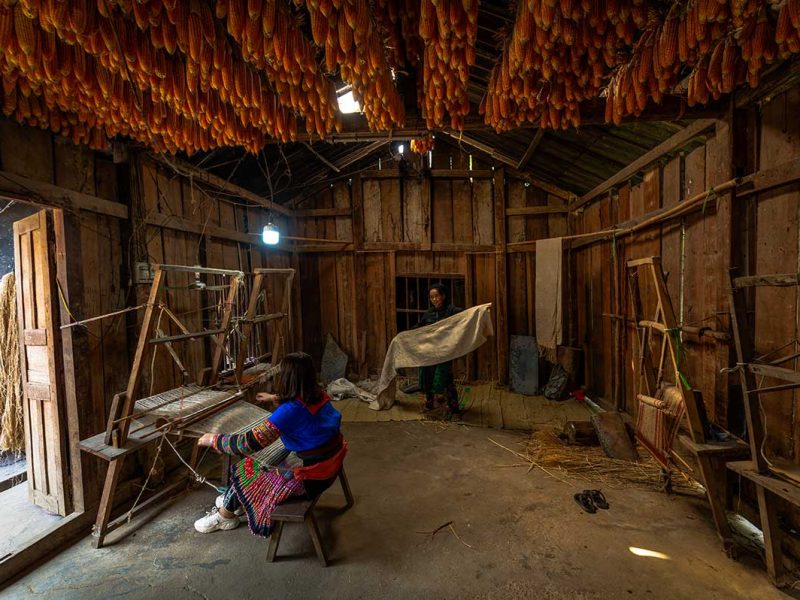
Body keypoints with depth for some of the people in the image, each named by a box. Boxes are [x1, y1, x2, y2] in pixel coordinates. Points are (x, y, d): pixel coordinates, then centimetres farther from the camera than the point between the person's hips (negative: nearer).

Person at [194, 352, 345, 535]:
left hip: (311, 477, -7)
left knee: (248, 473, 12)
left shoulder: (290, 410, -28)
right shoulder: (319, 394, -5)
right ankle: (234, 503, 38)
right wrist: (274, 398, 35)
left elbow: (250, 443, -24)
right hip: (330, 463, 7)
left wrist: (214, 440, -8)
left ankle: (224, 516, 38)